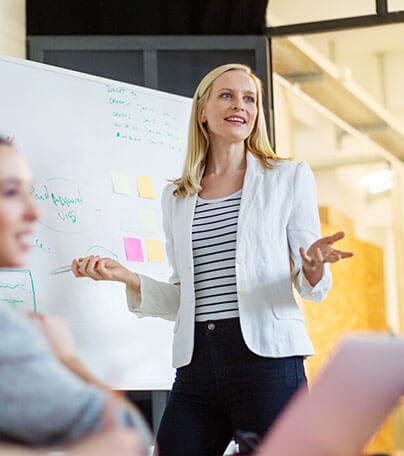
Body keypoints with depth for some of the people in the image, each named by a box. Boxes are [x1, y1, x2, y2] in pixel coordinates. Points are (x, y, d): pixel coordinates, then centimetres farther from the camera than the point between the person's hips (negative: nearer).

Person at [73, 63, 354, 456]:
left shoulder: (289, 178, 8)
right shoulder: (175, 198, 16)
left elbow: (311, 288, 5)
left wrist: (314, 267, -17)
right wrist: (126, 277, 2)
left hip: (267, 360, -3)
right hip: (196, 368, 3)